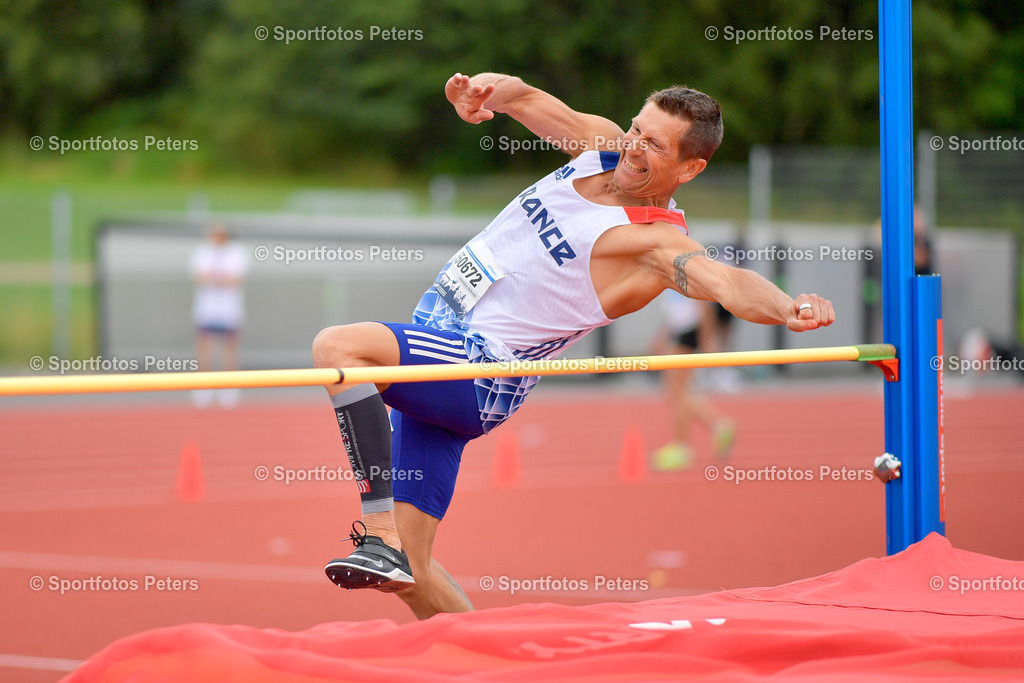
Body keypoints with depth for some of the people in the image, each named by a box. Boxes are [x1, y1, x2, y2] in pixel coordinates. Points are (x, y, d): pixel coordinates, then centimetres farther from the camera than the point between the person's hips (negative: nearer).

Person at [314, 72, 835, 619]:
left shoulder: (658, 240, -15)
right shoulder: (604, 146, 7)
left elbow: (725, 281, -32)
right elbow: (521, 97, 10)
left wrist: (787, 309, -54)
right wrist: (483, 89, -15)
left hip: (476, 373, -8)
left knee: (338, 346, -33)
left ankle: (381, 535, -36)